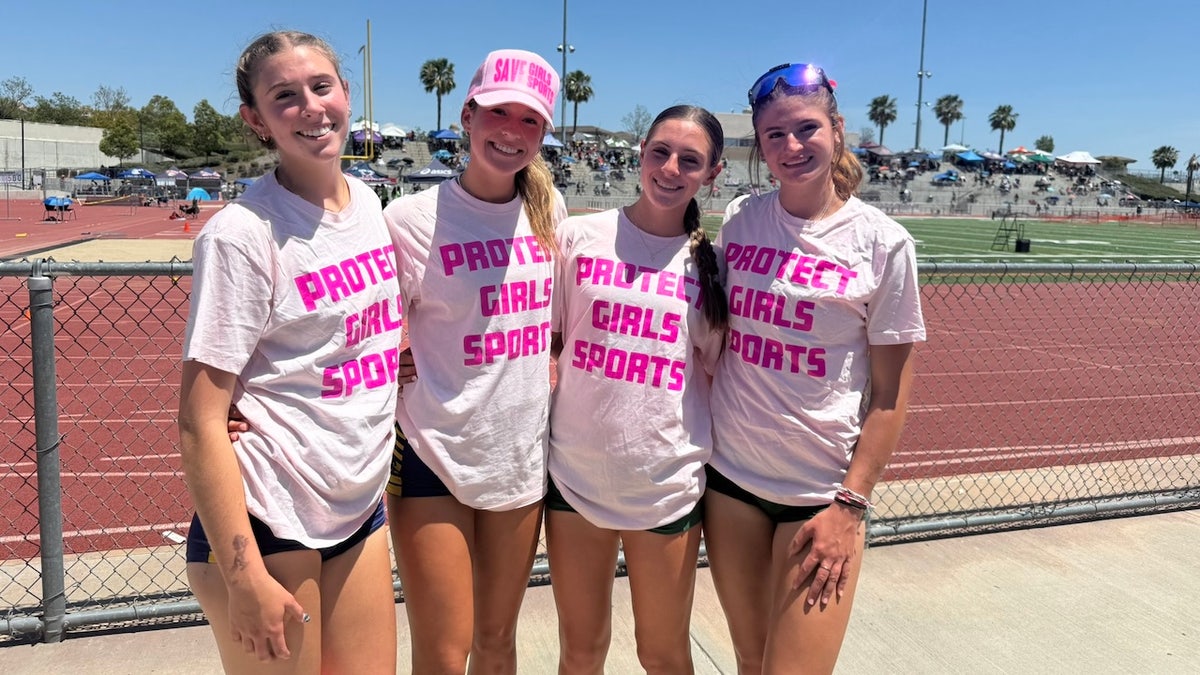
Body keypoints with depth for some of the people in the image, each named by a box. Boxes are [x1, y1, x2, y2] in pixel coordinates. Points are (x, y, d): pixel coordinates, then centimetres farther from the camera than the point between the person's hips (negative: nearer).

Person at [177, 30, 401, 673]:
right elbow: (200, 423, -16)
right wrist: (245, 577, -18)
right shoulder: (240, 233, -16)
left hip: (360, 508, 6)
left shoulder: (368, 201, 4)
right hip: (264, 523, -6)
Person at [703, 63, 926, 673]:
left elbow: (890, 395, -5)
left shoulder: (883, 242, -8)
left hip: (823, 492, -3)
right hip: (730, 476, 3)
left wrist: (851, 504, -8)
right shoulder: (740, 221, 2)